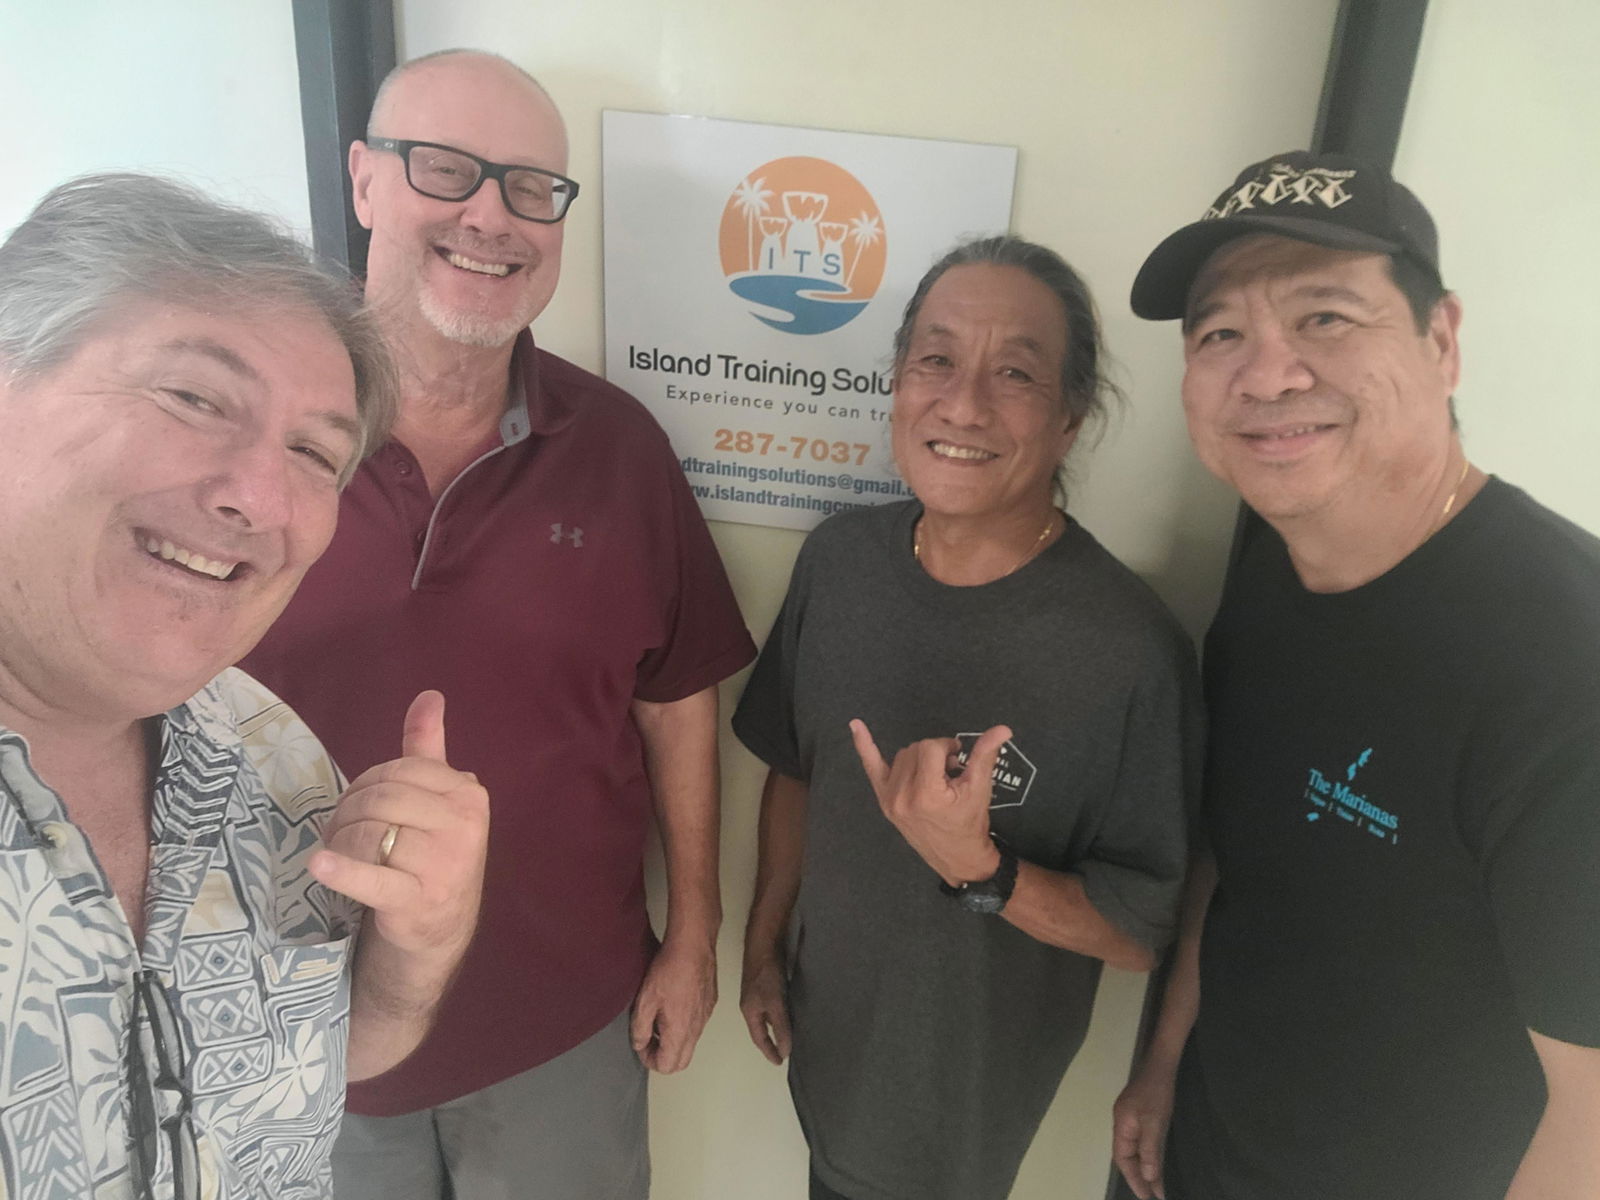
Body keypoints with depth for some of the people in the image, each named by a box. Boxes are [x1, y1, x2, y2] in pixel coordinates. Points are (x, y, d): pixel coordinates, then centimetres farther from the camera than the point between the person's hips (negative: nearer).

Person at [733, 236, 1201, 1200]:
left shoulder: (1133, 649, -28)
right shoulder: (839, 559, -12)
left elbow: (1141, 934, -19)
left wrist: (975, 869, -34)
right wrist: (763, 945, 8)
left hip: (968, 1093, -4)